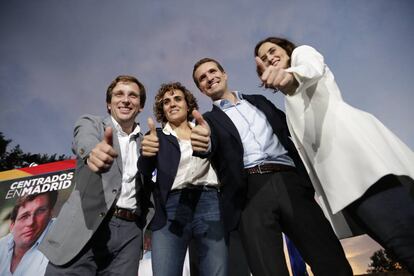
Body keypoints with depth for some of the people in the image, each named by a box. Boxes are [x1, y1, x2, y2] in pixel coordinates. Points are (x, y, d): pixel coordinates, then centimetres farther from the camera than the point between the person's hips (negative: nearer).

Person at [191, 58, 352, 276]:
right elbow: (211, 145, -6)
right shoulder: (210, 120, 15)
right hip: (251, 192, -2)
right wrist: (203, 142, -30)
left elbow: (291, 128, 25)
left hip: (289, 181, 3)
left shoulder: (258, 101, 25)